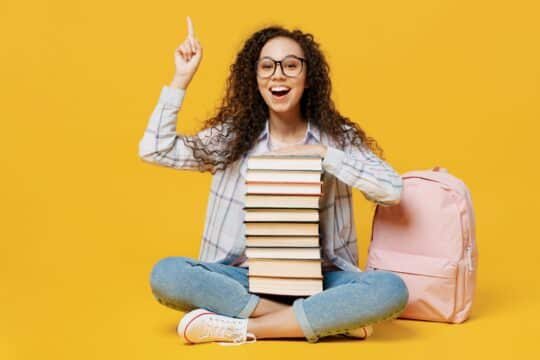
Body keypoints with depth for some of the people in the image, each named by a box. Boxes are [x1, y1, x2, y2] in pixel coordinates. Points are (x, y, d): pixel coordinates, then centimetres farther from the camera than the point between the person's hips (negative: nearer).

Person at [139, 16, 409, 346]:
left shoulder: (338, 137, 3)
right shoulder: (232, 137, 5)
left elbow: (393, 190, -10)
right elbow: (154, 150, -1)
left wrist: (322, 153, -13)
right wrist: (182, 78, -3)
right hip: (248, 277, 1)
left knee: (391, 289, -31)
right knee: (167, 274, -28)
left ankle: (240, 327, -28)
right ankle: (326, 319, -26)